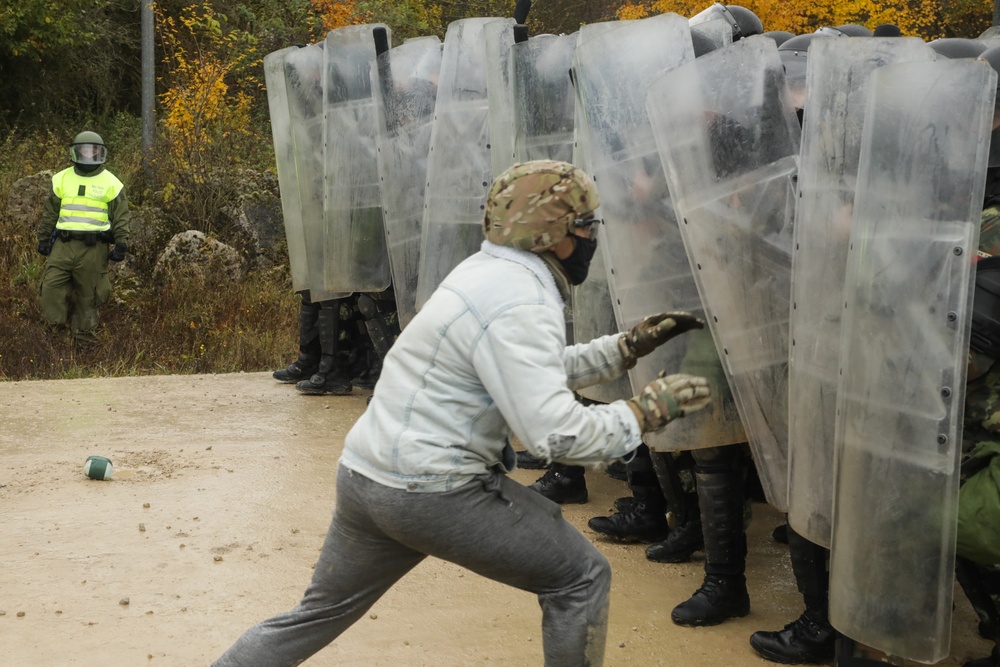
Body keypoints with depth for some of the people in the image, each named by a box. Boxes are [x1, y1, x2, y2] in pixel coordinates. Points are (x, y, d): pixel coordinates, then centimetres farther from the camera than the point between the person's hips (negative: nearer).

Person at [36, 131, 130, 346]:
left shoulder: (111, 183, 2)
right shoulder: (62, 179, 9)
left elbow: (121, 218, 3)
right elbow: (50, 212, 15)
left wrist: (121, 245, -5)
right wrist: (44, 238, 11)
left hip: (93, 247, -2)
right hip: (63, 245, 2)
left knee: (88, 294, 4)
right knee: (51, 286, -7)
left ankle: (84, 334, 18)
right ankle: (58, 326, 10)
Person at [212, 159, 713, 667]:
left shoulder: (486, 271, 12)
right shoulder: (518, 303, -18)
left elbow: (540, 371, 25)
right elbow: (555, 432, -23)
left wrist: (628, 347, 19)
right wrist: (645, 412, -11)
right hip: (432, 492, -10)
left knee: (316, 616, 21)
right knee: (580, 580, 3)